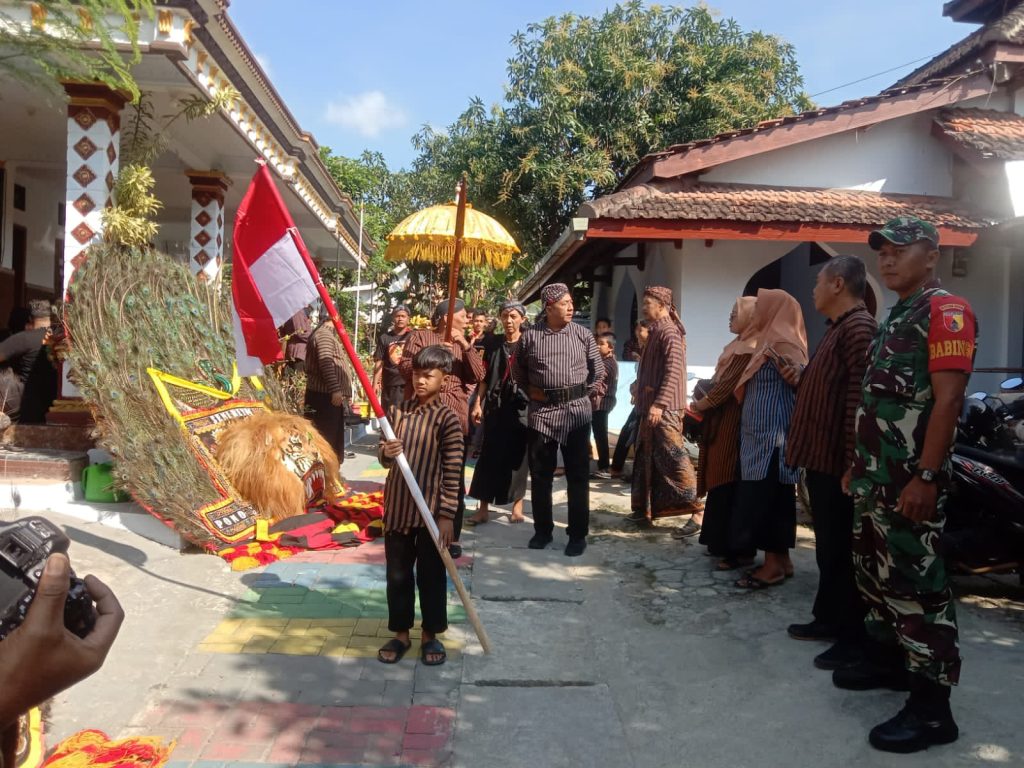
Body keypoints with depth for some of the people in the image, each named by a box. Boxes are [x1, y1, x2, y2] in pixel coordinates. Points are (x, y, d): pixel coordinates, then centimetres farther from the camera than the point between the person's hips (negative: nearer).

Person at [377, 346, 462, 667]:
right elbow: (385, 460, 10)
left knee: (431, 575, 8)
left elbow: (453, 471, -10)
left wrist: (447, 515, -13)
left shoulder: (447, 418, -10)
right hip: (397, 506, 4)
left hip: (431, 510, -4)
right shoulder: (397, 410, 3)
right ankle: (400, 632, 28)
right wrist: (387, 453, -14)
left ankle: (431, 635, 24)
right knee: (397, 573, 13)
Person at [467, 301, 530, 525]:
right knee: (490, 455, 0)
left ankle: (517, 504, 17)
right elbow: (485, 377, 8)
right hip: (495, 405, 2)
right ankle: (484, 508, 4)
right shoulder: (493, 343, 7)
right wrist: (478, 404, 2)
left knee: (517, 455, 4)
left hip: (521, 405, -2)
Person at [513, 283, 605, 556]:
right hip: (542, 411, 1)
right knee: (540, 475, 9)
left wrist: (591, 393, 4)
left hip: (576, 410, 0)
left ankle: (578, 534, 14)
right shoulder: (529, 336, 1)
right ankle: (543, 530, 23)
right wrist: (530, 390, 7)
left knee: (578, 475, 3)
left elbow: (598, 369, 11)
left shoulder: (583, 334, 2)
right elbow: (518, 372, 15)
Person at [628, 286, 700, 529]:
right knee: (648, 458, 13)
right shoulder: (656, 331, 16)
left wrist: (659, 404, -27)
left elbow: (673, 371, -21)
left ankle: (695, 510, -7)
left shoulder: (669, 332, -13)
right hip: (652, 406, 10)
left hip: (664, 409, -10)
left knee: (671, 458, -11)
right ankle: (647, 509, 20)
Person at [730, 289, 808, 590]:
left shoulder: (782, 346, -13)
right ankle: (780, 559, 17)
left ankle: (775, 563, 1)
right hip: (761, 436, 9)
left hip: (773, 437, -9)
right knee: (771, 499, 11)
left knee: (764, 499, -6)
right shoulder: (768, 343, 15)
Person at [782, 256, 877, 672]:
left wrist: (852, 464, -27)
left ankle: (853, 637, 9)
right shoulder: (838, 328, 16)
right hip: (821, 457, 10)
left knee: (843, 549, -2)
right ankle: (828, 618, 30)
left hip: (838, 462, -10)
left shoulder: (859, 328, -17)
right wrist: (800, 380, 12)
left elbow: (859, 399, -24)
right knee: (828, 545, 18)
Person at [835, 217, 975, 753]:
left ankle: (931, 708, 0)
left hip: (911, 480, -10)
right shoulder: (895, 318, 19)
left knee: (916, 583, -7)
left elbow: (947, 399, -20)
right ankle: (886, 657, 33)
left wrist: (926, 477, -24)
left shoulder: (945, 312, -11)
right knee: (876, 573, 17)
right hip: (876, 476, 10)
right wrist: (859, 464, 21)